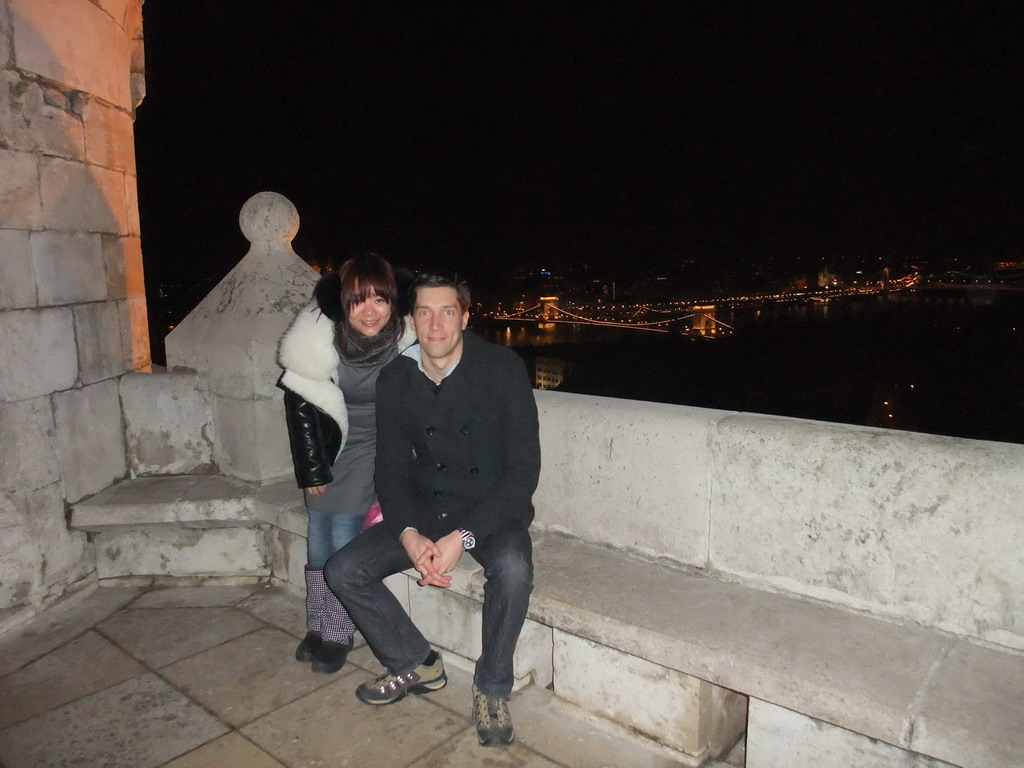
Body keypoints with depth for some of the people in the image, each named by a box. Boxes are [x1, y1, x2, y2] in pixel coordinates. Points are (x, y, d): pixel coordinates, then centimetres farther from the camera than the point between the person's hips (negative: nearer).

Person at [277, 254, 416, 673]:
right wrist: (311, 468, -6)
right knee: (318, 529, 4)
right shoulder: (318, 339, -21)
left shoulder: (405, 343, -21)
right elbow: (299, 405, -9)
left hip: (369, 448, -1)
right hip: (326, 445, 2)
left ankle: (339, 635, 9)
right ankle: (316, 627, 21)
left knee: (345, 532, -7)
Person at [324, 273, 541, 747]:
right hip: (423, 510, 4)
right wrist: (409, 535, -19)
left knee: (512, 569, -34)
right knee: (343, 570, -9)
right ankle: (416, 665, 13)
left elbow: (524, 468, -17)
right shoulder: (395, 380, -3)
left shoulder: (502, 369, -15)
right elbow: (391, 471, 1)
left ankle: (492, 689, -6)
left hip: (491, 510, -4)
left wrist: (463, 537, -26)